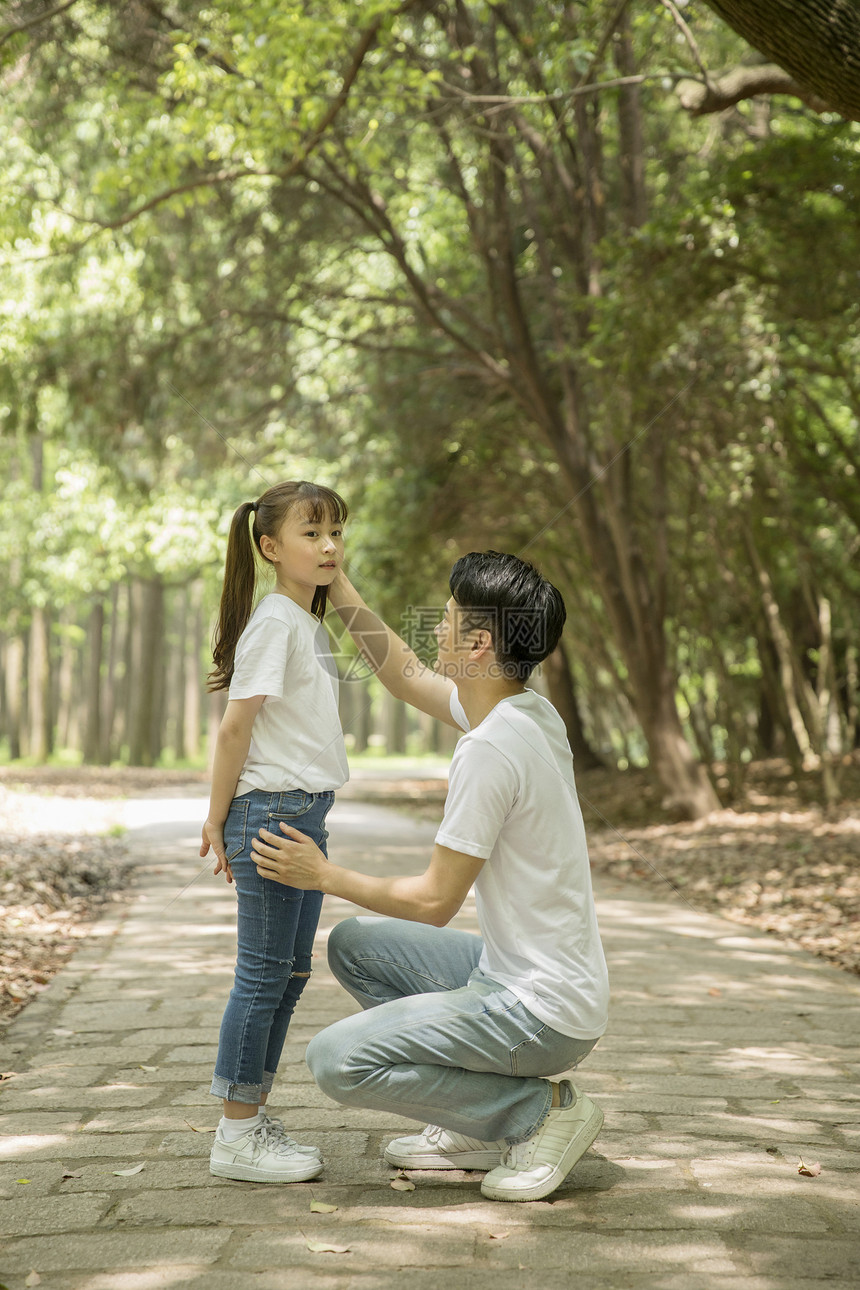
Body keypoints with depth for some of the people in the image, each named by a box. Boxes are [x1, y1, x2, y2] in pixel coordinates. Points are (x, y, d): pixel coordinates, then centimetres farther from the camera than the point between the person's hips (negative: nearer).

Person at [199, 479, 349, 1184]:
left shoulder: (312, 623, 16)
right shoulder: (273, 622, -13)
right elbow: (235, 727, -14)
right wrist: (218, 820, -11)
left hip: (305, 813, 9)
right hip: (270, 809, -9)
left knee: (289, 973, 13)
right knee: (264, 974, -4)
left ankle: (255, 1118, 21)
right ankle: (236, 1134, 4)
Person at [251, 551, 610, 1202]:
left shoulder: (491, 748, -24)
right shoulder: (529, 712, 4)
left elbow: (435, 901, -18)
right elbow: (406, 674, 21)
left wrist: (323, 875, -6)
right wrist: (333, 579, 19)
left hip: (543, 1012, -10)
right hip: (515, 973, 10)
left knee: (336, 1059, -15)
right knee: (354, 944, 18)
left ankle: (540, 1110, -4)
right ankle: (479, 1126, 15)